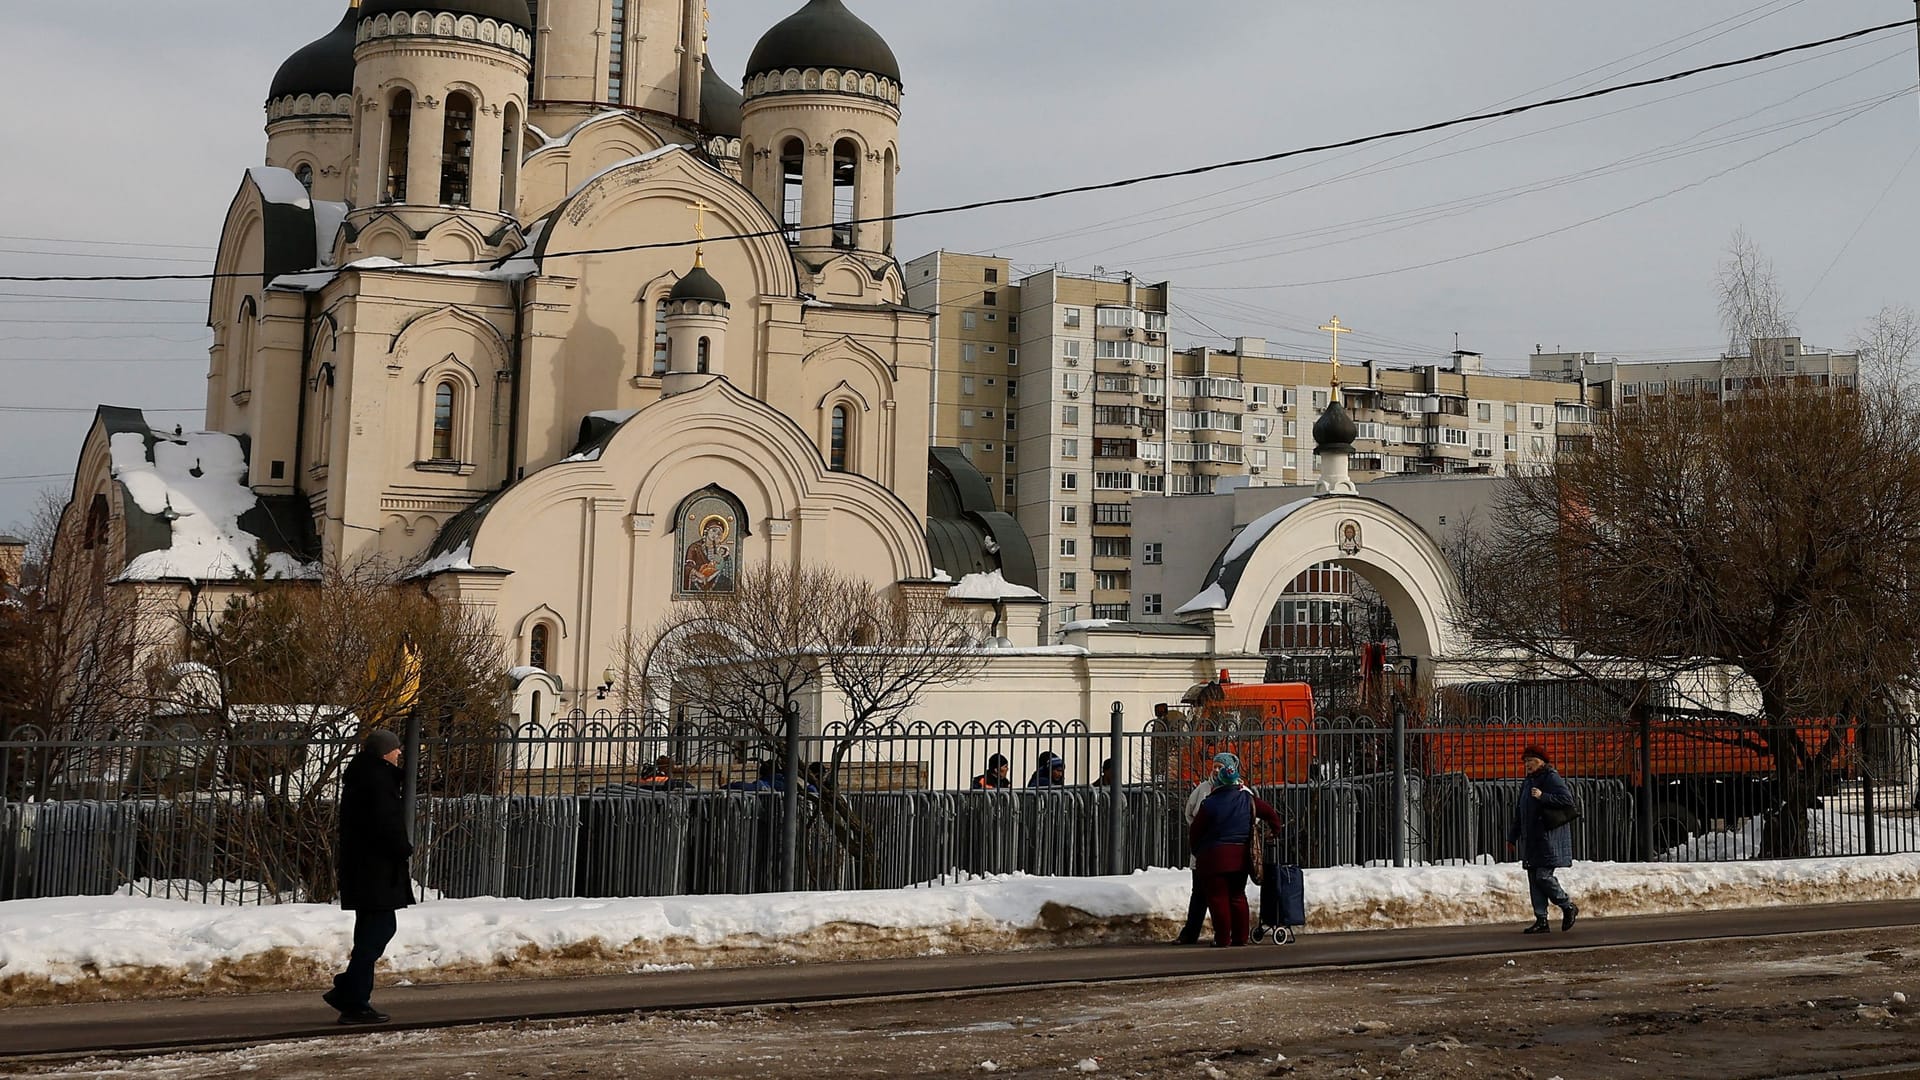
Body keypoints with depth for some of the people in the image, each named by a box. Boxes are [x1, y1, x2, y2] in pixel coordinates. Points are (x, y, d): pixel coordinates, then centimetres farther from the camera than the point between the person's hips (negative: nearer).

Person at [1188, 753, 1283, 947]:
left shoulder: (1209, 803, -12)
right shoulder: (1248, 799, 0)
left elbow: (1195, 831, -5)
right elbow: (1271, 813, 10)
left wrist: (1197, 851, 12)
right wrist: (1276, 831, 27)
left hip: (1214, 858, -5)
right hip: (1241, 858, 5)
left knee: (1218, 897, 2)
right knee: (1238, 896, 15)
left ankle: (1222, 938, 2)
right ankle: (1241, 937, 15)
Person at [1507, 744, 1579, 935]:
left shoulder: (1551, 778, -6)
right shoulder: (1527, 783, 19)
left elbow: (1568, 800, -17)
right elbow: (1519, 812, 24)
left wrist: (1543, 796, -22)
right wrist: (1512, 836, 23)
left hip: (1549, 838, -8)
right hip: (1531, 839, 9)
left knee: (1543, 876, -12)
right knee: (1534, 879, 4)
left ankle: (1569, 908, 8)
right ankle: (1541, 920, 7)